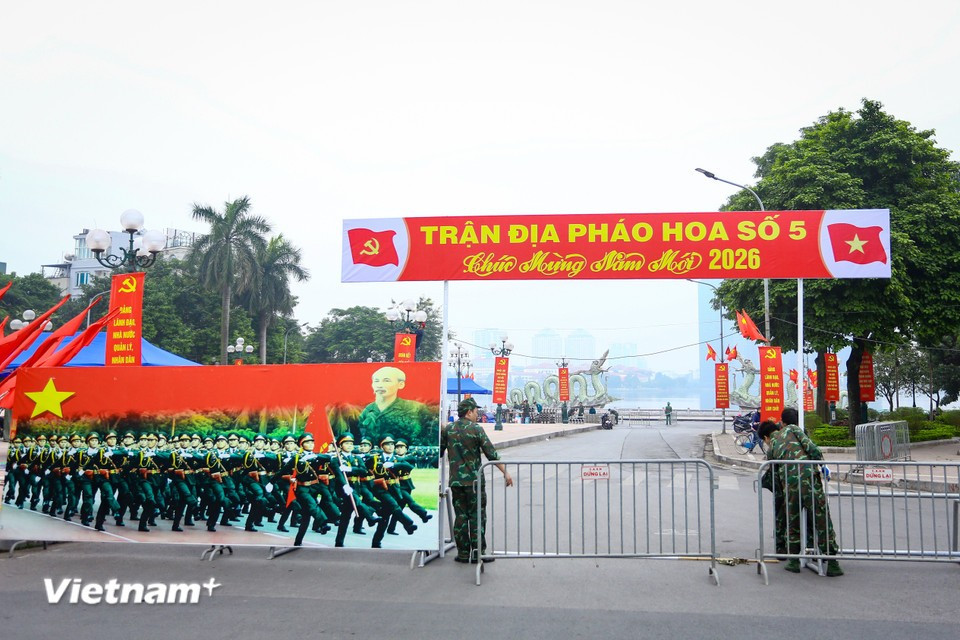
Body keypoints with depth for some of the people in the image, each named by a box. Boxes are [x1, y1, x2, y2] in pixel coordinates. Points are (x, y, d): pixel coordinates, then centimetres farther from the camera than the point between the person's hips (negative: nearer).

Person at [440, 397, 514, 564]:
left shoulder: (448, 429, 5)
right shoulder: (476, 429, -8)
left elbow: (439, 453, 9)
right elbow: (491, 454, -10)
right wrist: (505, 472, -5)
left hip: (455, 480, 4)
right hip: (474, 480, -4)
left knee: (461, 516, 10)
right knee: (477, 517, 3)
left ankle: (463, 553, 12)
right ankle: (478, 553, 5)